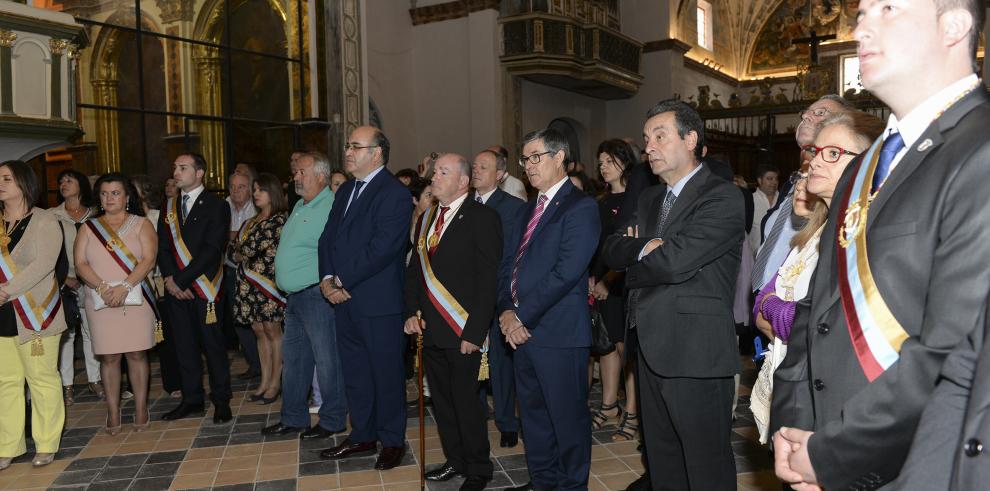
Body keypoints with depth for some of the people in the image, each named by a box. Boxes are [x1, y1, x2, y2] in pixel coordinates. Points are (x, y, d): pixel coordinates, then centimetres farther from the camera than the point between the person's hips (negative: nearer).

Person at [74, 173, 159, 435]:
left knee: (137, 353, 1)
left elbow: (148, 259, -7)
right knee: (108, 356, 2)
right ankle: (113, 411, 9)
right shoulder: (88, 228, 12)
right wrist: (103, 288, -15)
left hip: (136, 298, -2)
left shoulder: (142, 224, 5)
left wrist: (124, 287, -18)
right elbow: (80, 263, 1)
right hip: (101, 302, 2)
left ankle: (141, 409, 9)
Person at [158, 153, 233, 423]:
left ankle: (221, 400, 13)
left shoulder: (216, 206, -4)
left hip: (205, 287, -5)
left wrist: (182, 280, -15)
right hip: (176, 287, 5)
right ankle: (192, 399, 21)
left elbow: (211, 250, -12)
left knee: (213, 344, 1)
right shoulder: (169, 207, 14)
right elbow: (163, 246, 10)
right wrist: (169, 278, -7)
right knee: (184, 345, 10)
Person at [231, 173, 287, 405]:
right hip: (249, 285, 7)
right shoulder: (250, 223, 17)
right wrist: (240, 256, -5)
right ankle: (265, 381, 17)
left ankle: (275, 383, 6)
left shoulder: (279, 220, -7)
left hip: (268, 282, -7)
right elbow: (234, 251, 17)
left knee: (272, 331, -2)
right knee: (259, 331, 10)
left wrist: (241, 255, 1)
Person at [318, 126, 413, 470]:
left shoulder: (394, 193, -12)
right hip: (344, 299, 8)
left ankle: (392, 441, 20)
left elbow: (381, 248, -20)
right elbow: (328, 236, 13)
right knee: (355, 372, 16)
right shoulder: (347, 190, 16)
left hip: (378, 301, -8)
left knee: (386, 373, 5)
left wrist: (343, 282, -15)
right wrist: (327, 279, -3)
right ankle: (362, 435, 30)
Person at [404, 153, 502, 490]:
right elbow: (414, 270, 20)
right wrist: (412, 312, 6)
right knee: (441, 400, 13)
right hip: (430, 330, 6)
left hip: (462, 332, -6)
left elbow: (487, 278, -12)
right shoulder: (426, 219, 15)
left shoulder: (482, 218, -7)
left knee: (466, 400, 0)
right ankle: (455, 459, 29)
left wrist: (474, 331, -16)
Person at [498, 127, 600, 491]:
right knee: (533, 413, 18)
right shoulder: (529, 210, 17)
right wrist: (506, 310, -3)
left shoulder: (580, 207, -10)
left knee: (568, 416, 4)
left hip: (559, 332, -8)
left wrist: (522, 316, -16)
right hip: (523, 329, 8)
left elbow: (566, 271, -19)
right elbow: (509, 264, 13)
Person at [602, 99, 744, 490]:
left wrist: (632, 267, -3)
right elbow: (612, 249, 7)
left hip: (697, 355, -8)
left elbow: (674, 261, -21)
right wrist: (643, 248, -13)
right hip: (653, 351, 8)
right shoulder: (649, 199, 17)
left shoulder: (721, 197, -11)